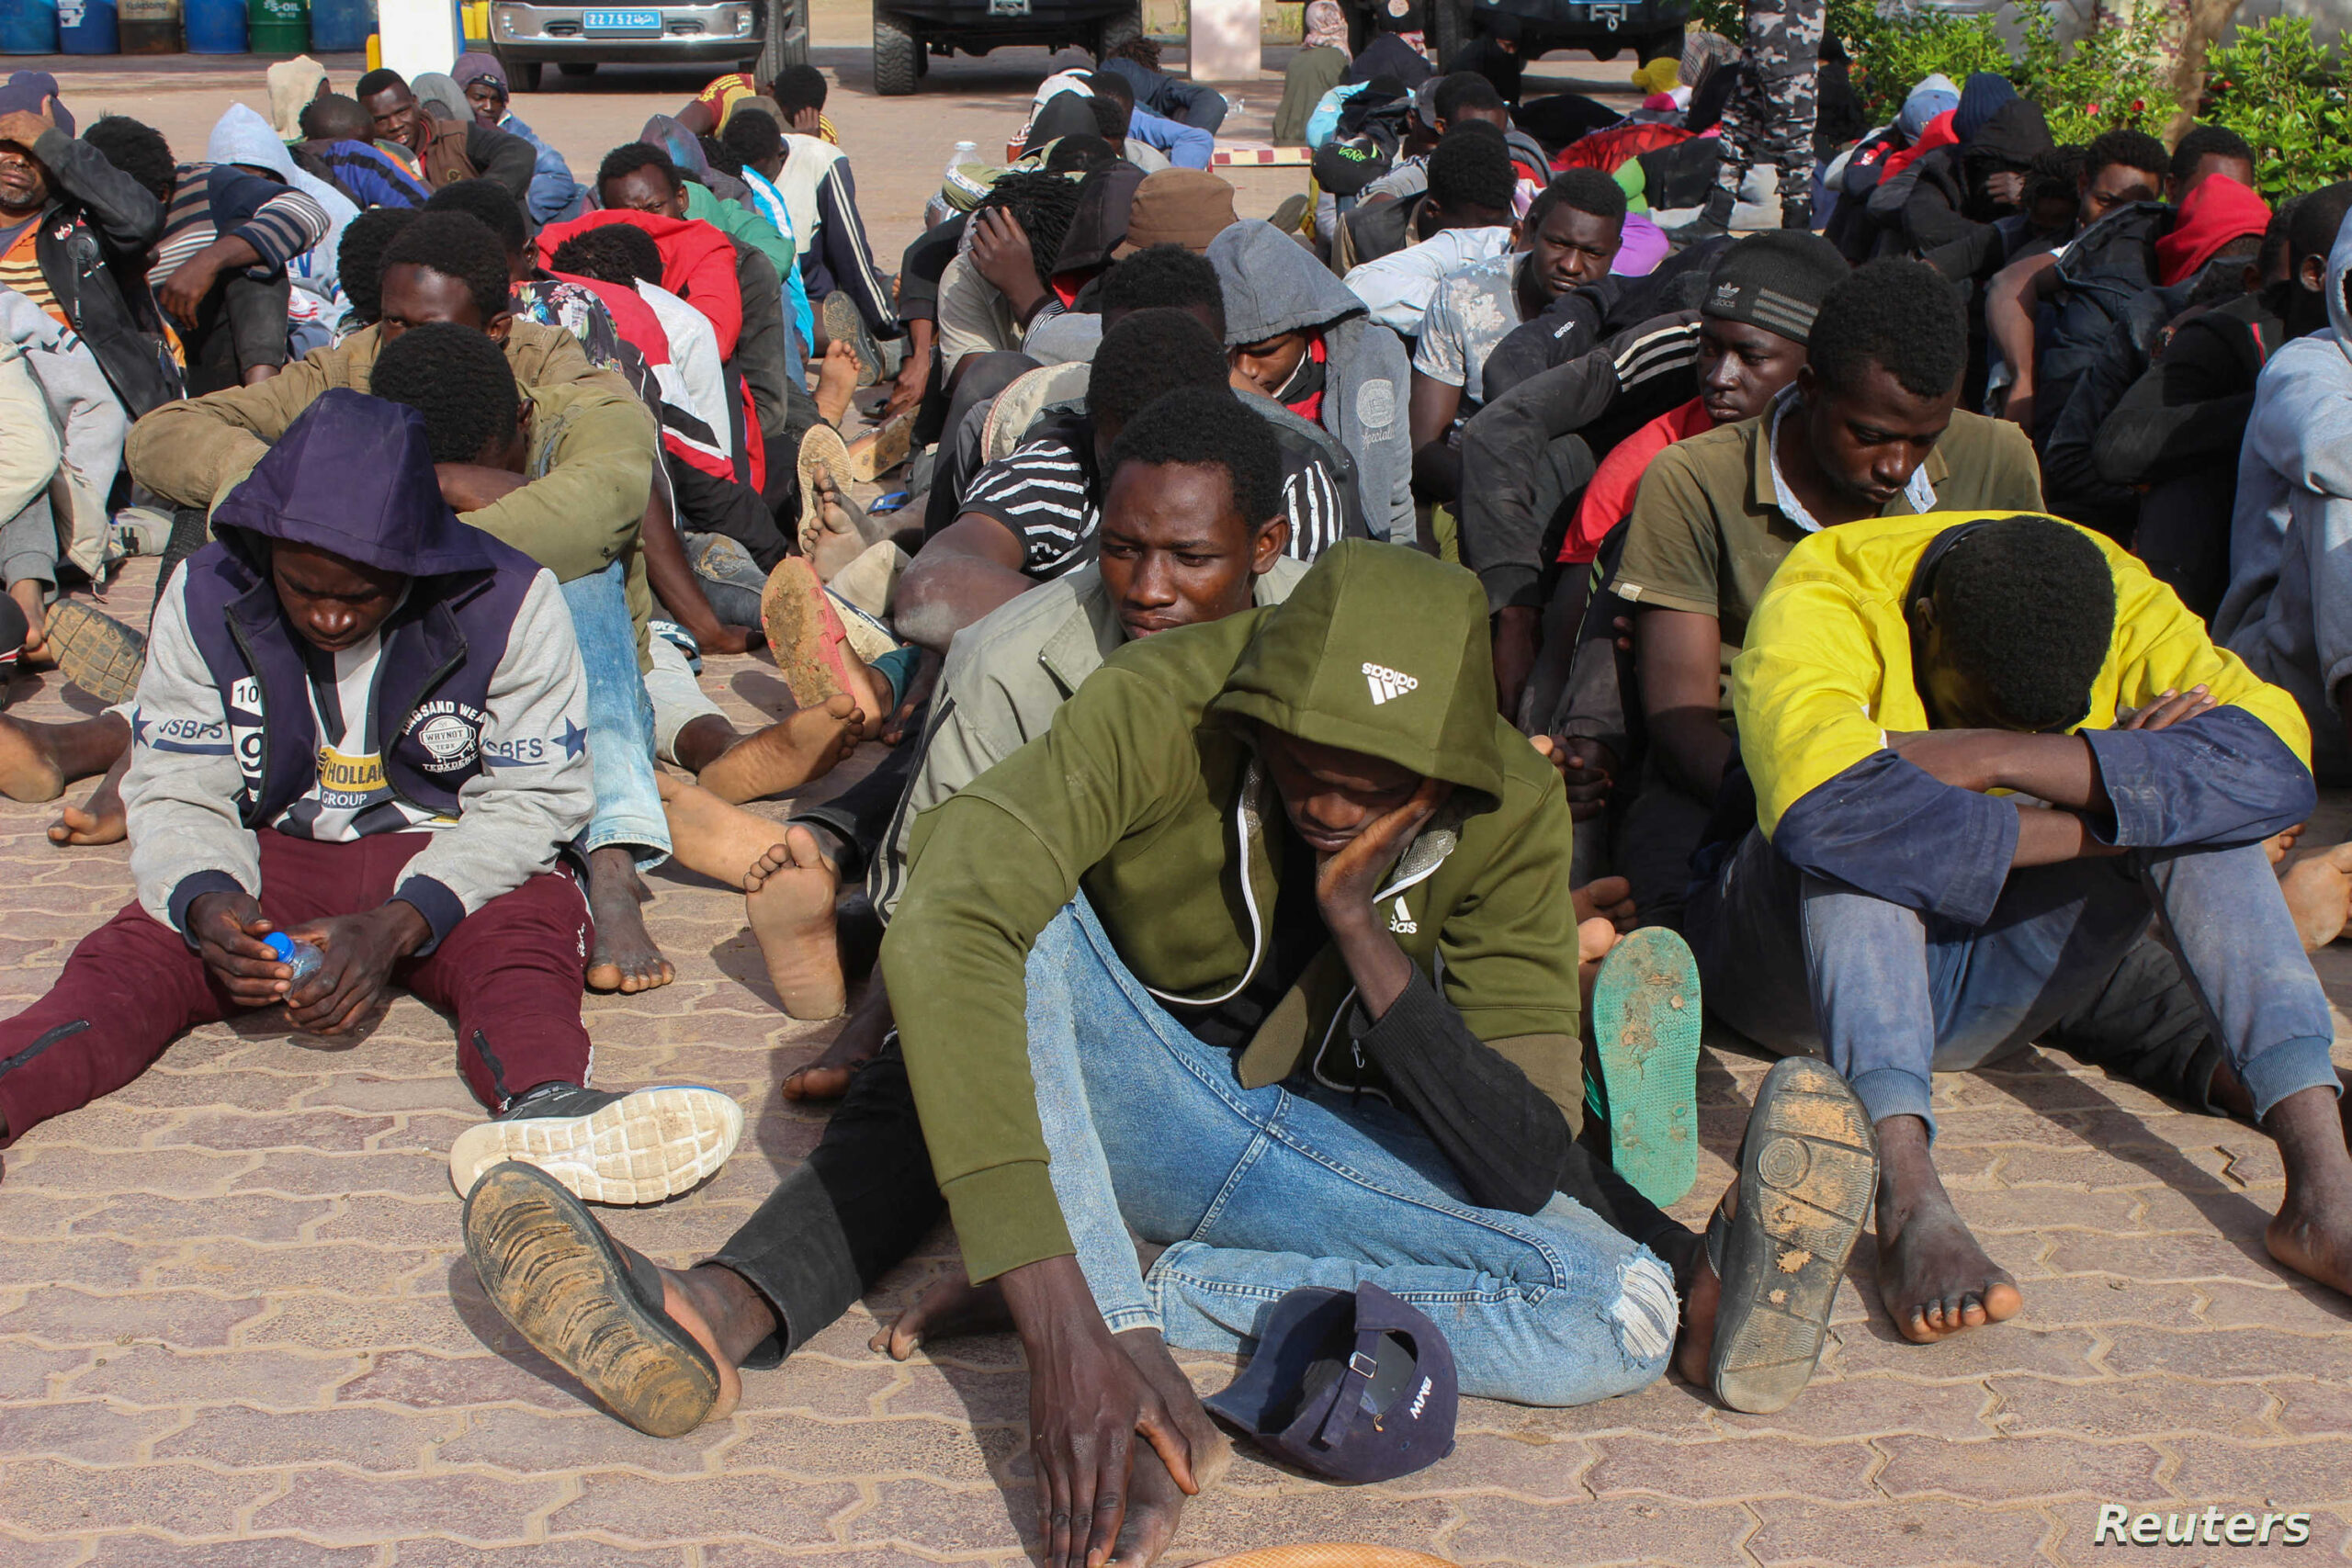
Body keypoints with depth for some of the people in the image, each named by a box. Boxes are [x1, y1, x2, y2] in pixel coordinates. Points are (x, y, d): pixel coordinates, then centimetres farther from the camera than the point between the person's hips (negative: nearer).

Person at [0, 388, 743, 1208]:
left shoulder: (510, 602, -13)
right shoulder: (206, 597, -5)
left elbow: (529, 799, -12)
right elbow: (176, 794, -1)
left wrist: (399, 925, -26)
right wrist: (207, 903, -25)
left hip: (452, 856, -2)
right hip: (275, 856, 3)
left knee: (526, 941, -36)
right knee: (131, 953, -26)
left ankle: (547, 1099, -66)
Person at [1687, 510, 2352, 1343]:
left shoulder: (2122, 600, -12)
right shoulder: (1826, 595, -24)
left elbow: (2274, 763, -30)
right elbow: (1824, 805, -45)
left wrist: (2000, 756, -37)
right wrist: (2104, 820, -33)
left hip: (1989, 987, 3)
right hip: (1811, 965, -3)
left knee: (2196, 796, -20)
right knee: (1864, 832, -34)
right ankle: (1907, 1199, -46)